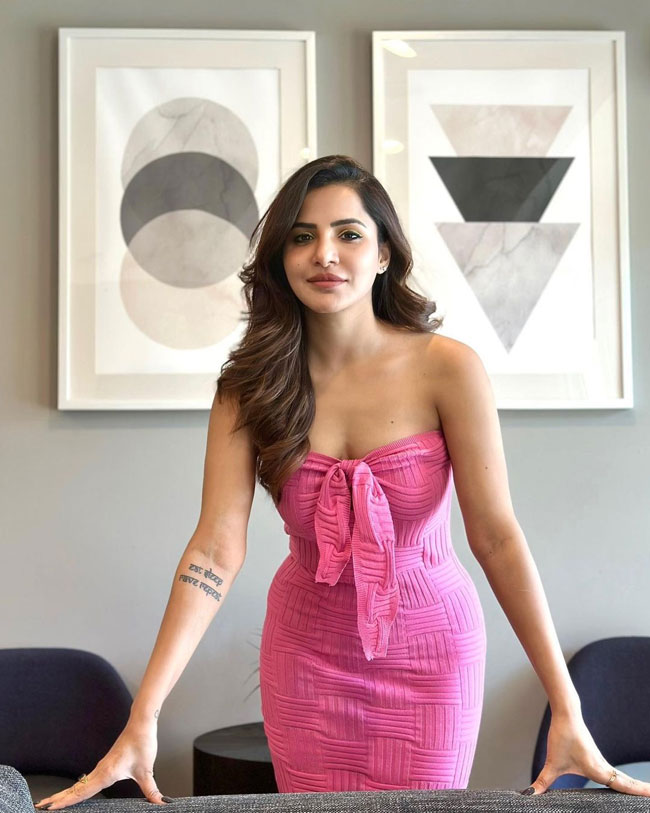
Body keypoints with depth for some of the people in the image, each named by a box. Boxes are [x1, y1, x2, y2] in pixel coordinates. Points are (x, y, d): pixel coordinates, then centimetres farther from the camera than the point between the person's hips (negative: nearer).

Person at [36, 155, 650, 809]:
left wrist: (566, 713, -21)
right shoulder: (249, 387, -10)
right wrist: (142, 721, -26)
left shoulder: (447, 368, -16)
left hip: (428, 647, -1)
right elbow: (217, 549, -18)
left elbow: (497, 536, -18)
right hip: (307, 648, 2)